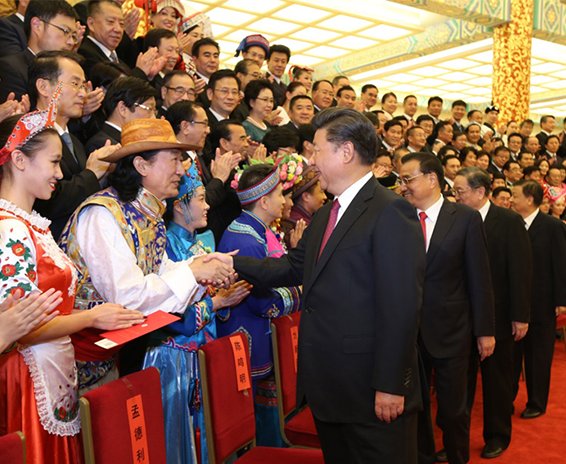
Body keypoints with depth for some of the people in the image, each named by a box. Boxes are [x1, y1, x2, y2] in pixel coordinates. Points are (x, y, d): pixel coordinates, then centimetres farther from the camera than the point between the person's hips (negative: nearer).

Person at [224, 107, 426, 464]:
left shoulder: (390, 212, -16)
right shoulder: (323, 217, 15)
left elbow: (401, 306, -20)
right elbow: (291, 268, 12)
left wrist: (390, 385, -20)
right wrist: (232, 264, 2)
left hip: (372, 392, -8)